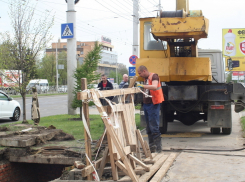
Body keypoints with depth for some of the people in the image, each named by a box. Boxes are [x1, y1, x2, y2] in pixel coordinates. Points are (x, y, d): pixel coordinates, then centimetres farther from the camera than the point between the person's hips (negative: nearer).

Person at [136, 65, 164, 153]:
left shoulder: (154, 76, -9)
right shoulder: (145, 79, 17)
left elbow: (155, 87, -28)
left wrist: (143, 86, -36)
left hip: (153, 104, -9)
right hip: (146, 104, 9)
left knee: (154, 126, -9)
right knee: (148, 127, 12)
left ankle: (158, 147, -4)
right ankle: (151, 146, 20)